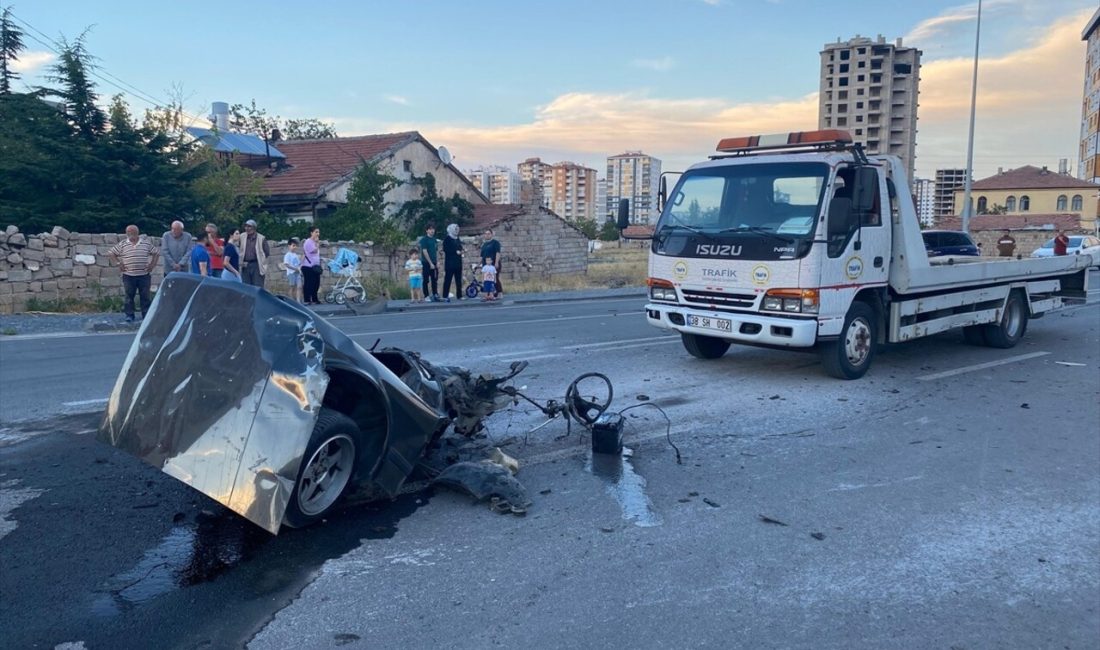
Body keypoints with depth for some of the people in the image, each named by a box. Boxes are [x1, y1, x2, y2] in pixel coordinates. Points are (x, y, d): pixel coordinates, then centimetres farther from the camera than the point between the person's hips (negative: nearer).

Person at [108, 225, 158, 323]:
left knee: (145, 295, 3)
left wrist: (152, 264, 4)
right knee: (129, 296, 4)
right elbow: (111, 253, 8)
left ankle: (146, 314, 10)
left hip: (144, 275, 0)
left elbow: (156, 253, 12)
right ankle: (129, 315, 10)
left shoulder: (146, 243, 5)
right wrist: (118, 263, 1)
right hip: (129, 275, 0)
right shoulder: (122, 244, 3)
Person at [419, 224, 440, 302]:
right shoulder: (424, 239, -7)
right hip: (426, 263, -6)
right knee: (426, 280, -1)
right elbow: (424, 252, -12)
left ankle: (435, 295, 12)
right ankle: (427, 296, 3)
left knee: (434, 280, 7)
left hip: (433, 263, 6)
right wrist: (430, 263, -15)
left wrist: (437, 262, 4)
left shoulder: (434, 240, 13)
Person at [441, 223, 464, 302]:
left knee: (459, 280, 6)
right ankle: (445, 296, -5)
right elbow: (445, 250, -12)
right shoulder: (447, 239, -3)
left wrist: (460, 251, 1)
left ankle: (459, 296, 11)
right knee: (447, 280, -7)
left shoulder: (457, 239, 18)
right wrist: (456, 252, -15)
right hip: (450, 262, -7)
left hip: (458, 262, 7)